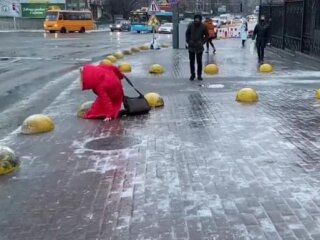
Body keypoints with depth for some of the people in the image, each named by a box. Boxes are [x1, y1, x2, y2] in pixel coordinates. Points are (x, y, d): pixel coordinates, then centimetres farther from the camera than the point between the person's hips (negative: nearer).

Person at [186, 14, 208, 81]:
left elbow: (206, 35, 4)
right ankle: (192, 75, 17)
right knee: (191, 62, 6)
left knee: (199, 62, 5)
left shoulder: (203, 26, -8)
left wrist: (203, 42, -6)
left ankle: (199, 75, 14)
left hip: (199, 47, -1)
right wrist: (188, 41, -1)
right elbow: (187, 33, 7)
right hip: (191, 46, 1)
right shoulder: (191, 25, -6)